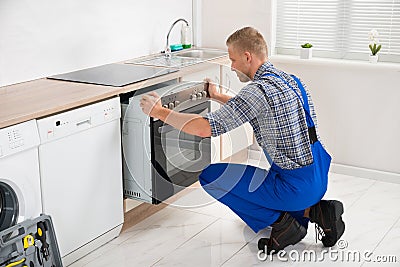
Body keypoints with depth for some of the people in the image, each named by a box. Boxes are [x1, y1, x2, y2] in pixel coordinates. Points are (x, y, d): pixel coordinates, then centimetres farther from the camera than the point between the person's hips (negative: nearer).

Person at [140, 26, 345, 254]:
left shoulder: (260, 89, -20)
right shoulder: (286, 79, 9)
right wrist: (217, 96, 35)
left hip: (295, 186, -9)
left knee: (211, 176, -1)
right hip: (319, 177, 9)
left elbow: (206, 128, -24)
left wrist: (159, 112, -12)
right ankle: (311, 211, 12)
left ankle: (280, 221, -2)